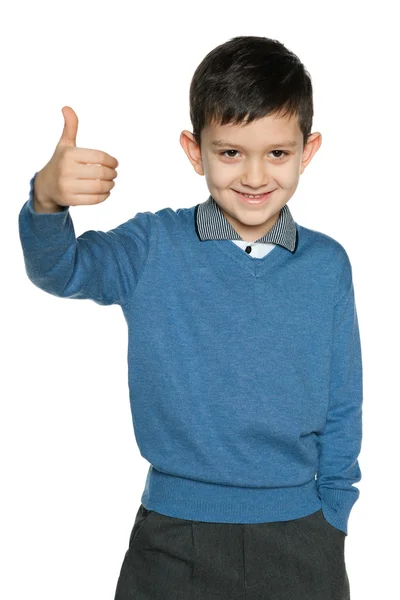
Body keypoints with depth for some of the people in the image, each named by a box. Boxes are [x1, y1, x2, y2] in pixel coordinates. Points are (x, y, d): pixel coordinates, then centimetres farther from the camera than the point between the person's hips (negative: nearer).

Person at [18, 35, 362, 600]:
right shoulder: (154, 246, -5)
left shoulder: (327, 265, -1)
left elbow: (342, 409, 6)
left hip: (298, 536, 1)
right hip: (172, 539, 0)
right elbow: (63, 269, -21)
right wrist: (47, 200, -41)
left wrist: (332, 519, 8)